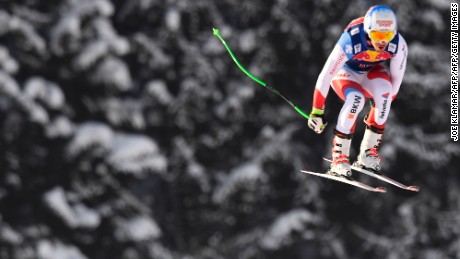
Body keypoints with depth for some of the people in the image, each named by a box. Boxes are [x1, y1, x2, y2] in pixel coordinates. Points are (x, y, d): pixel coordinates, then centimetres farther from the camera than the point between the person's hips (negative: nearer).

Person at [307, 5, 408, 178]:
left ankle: (368, 152, -18)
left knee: (383, 91, -31)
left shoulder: (398, 45, -27)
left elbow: (396, 77, -9)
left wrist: (384, 106, 0)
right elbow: (325, 76, -30)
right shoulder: (350, 42, -37)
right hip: (345, 73, -3)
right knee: (356, 99, -35)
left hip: (370, 72, 3)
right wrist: (317, 112, -24)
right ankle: (339, 157, -27)